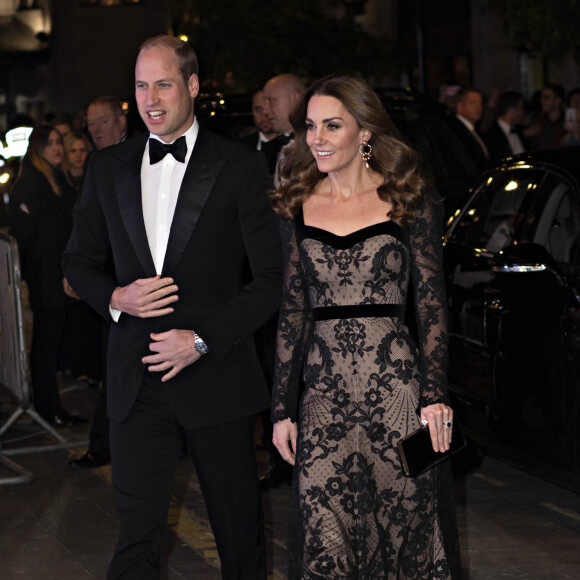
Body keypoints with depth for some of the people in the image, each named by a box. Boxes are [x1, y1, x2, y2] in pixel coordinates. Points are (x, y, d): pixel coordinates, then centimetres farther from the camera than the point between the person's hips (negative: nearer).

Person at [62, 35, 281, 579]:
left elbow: (271, 278, -5)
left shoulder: (240, 166, -3)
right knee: (135, 535, 1)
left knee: (240, 529, 10)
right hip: (137, 381, 2)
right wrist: (115, 298, -5)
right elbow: (78, 261, 17)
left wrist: (203, 340, -14)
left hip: (215, 374, -2)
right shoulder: (107, 168, 8)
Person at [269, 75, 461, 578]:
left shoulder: (410, 200, 1)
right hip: (324, 392, 2)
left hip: (396, 386, -2)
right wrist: (283, 408, 7)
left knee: (402, 521, 3)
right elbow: (293, 311, 11)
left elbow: (432, 305, 0)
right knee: (324, 540, -2)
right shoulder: (298, 207, 9)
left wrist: (435, 396, -8)